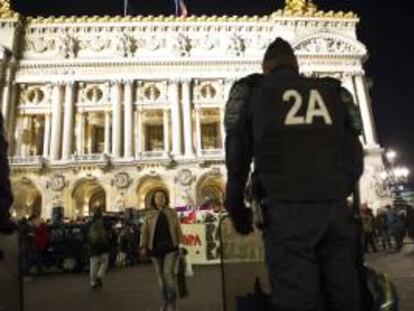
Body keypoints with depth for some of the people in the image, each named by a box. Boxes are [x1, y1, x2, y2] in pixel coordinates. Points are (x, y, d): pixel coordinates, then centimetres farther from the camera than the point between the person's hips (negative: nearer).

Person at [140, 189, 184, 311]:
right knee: (161, 276, 10)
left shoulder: (172, 212, 5)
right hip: (155, 249, 2)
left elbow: (178, 229, 7)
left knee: (168, 274, -12)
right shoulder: (149, 215, 5)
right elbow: (145, 231, 1)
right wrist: (143, 246, -8)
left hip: (170, 247, -2)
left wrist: (180, 244, 3)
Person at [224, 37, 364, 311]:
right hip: (335, 207, 4)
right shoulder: (334, 91, 19)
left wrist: (236, 209, 18)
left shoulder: (251, 90, 10)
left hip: (286, 209, -3)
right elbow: (355, 156, 19)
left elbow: (237, 157, 8)